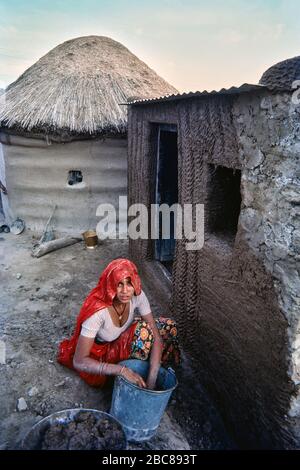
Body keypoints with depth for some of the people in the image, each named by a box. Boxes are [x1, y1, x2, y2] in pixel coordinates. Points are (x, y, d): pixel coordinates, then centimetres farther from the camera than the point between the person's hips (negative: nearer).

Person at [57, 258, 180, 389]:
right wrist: (122, 370, -45)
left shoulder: (137, 295, -24)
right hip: (100, 350, -5)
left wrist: (151, 381, -32)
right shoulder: (98, 310, -37)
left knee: (168, 326, -11)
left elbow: (156, 337, -22)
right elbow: (79, 361, -36)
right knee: (143, 331, -30)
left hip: (123, 340, 5)